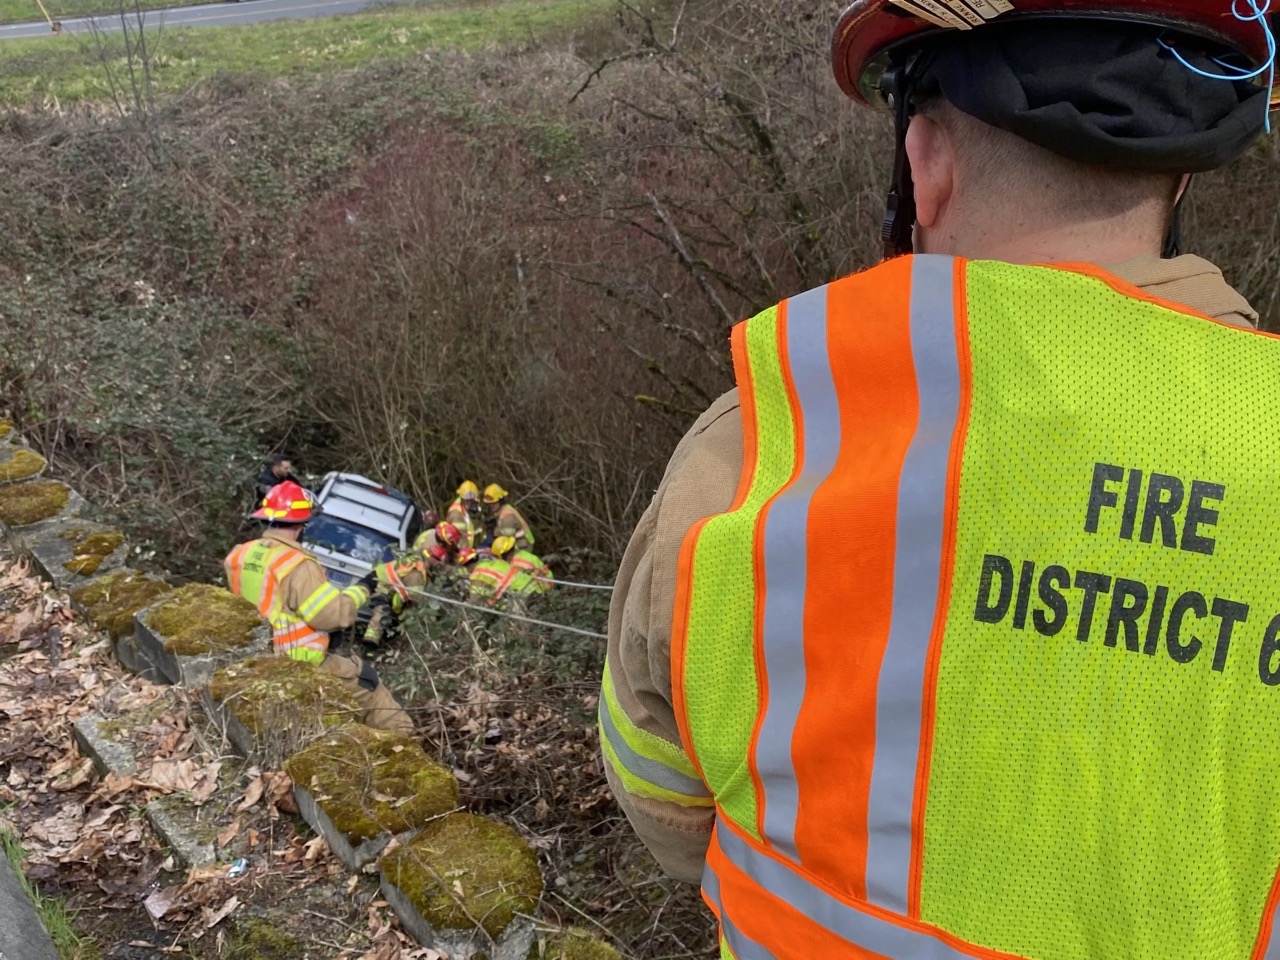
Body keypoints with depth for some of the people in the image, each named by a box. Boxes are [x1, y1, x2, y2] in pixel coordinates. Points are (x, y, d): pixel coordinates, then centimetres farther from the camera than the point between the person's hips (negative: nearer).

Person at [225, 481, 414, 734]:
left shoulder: (239, 556, -2)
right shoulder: (297, 565, -25)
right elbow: (334, 615, -22)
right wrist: (361, 590, -8)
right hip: (298, 662, -8)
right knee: (365, 679, 6)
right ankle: (398, 732, 12)